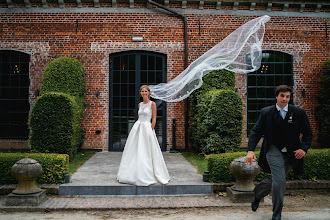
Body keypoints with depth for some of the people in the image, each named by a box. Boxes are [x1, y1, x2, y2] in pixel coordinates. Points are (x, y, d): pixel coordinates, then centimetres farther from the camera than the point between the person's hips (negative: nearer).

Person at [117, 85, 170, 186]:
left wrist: (150, 131, -12)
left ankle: (147, 175, 8)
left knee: (145, 152, -4)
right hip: (137, 127, 6)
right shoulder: (140, 104, 14)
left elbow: (154, 119, -6)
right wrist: (138, 128, 10)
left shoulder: (152, 104, -4)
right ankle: (136, 174, 18)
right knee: (134, 151, 7)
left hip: (147, 128, -6)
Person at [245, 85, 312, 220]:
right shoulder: (266, 112, -2)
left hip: (291, 153, 3)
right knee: (280, 181, -16)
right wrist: (250, 150, -14)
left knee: (276, 181, 12)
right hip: (273, 150, -3)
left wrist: (304, 148, -12)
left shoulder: (299, 113, 0)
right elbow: (256, 132, -1)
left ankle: (258, 194, 44)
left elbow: (308, 134, 6)